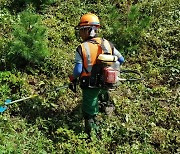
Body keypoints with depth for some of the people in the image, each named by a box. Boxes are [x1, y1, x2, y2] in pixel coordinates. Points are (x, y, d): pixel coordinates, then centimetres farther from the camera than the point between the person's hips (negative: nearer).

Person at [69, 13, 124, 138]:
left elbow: (78, 70, -17)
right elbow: (121, 59, 3)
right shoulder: (107, 43, -4)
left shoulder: (81, 48, -16)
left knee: (89, 113, 12)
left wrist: (73, 78, 4)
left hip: (90, 85, -4)